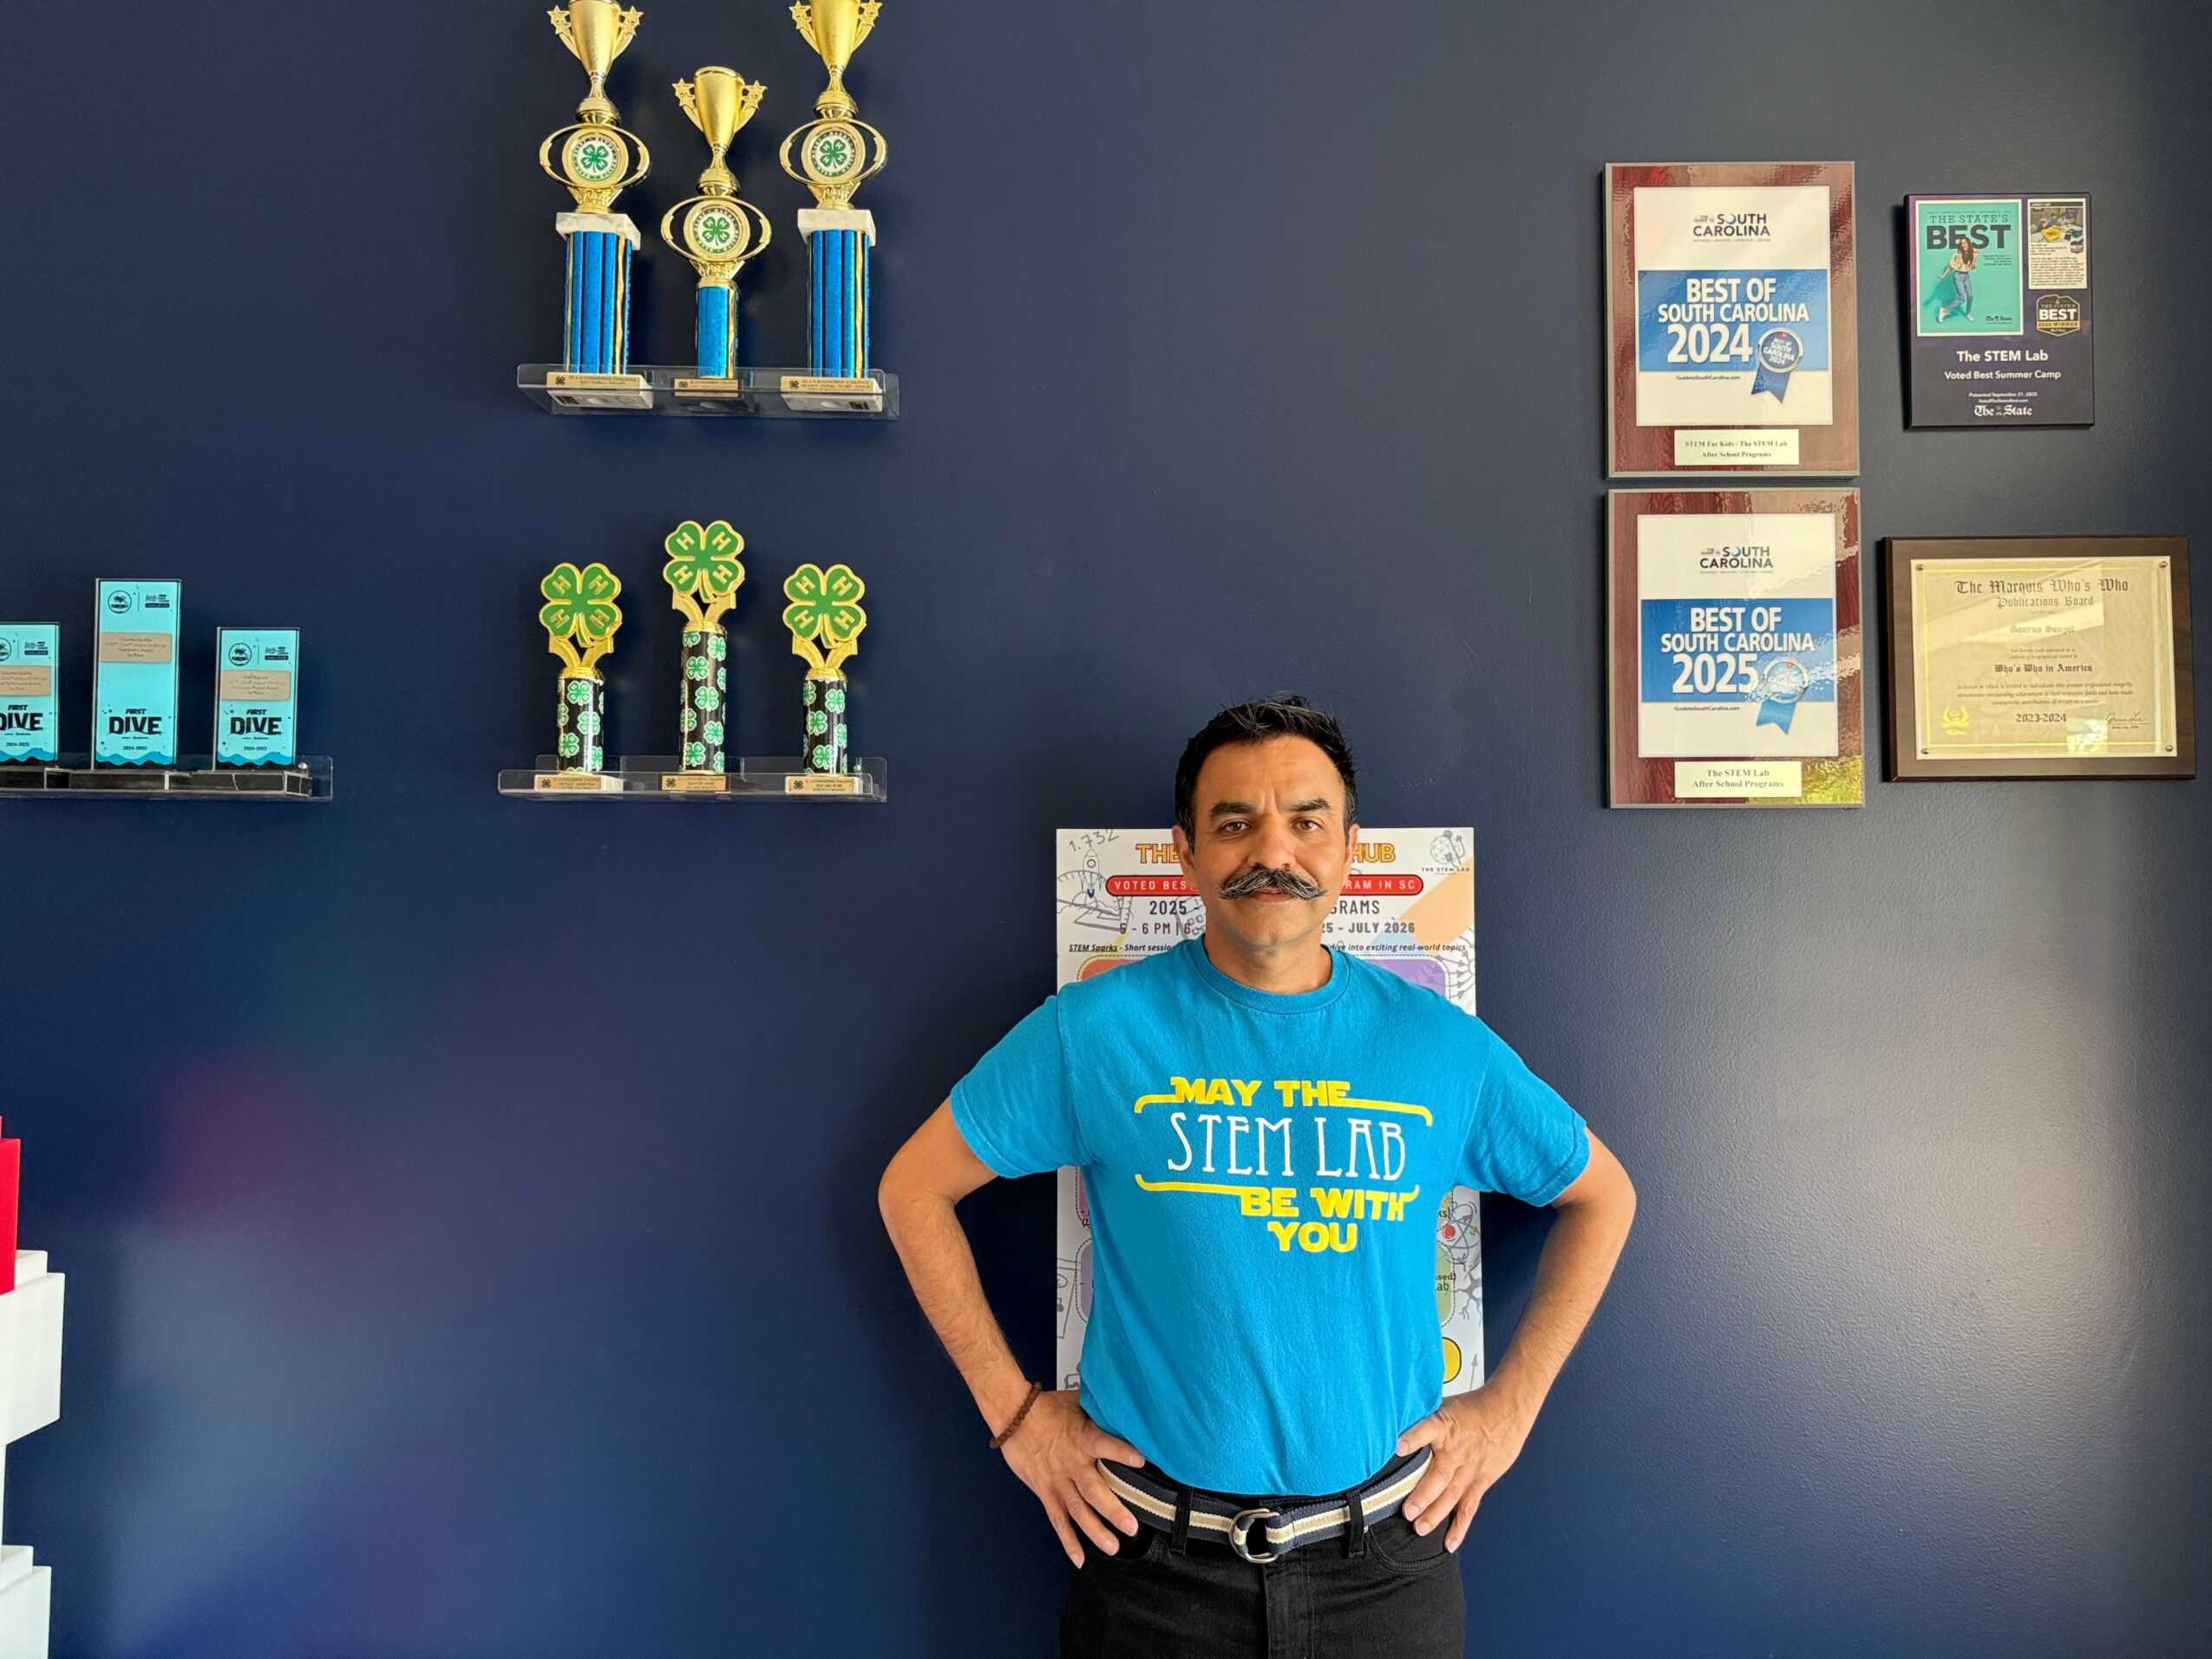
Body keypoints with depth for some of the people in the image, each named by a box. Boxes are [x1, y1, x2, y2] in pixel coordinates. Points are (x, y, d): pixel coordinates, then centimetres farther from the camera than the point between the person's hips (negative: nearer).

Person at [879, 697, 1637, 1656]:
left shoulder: (1440, 1044, -3)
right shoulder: (1098, 1028, -9)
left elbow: (1601, 1194, 11)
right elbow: (915, 1187, -1)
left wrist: (1511, 1405, 4)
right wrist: (1012, 1408, -3)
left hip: (1386, 1566, 2)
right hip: (1154, 1565, -1)